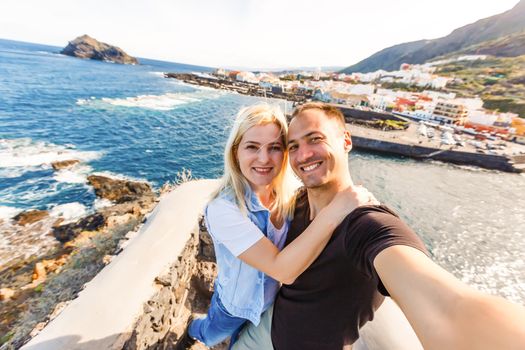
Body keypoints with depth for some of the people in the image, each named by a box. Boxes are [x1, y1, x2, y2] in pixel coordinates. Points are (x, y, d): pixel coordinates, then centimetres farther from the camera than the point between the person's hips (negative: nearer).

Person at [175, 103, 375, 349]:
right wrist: (335, 211, -47)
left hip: (274, 301, 3)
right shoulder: (222, 209, -37)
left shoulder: (289, 196, -21)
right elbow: (283, 270, -42)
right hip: (234, 307, -2)